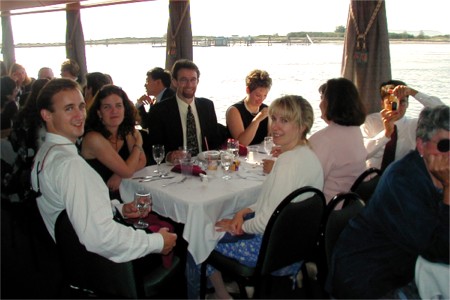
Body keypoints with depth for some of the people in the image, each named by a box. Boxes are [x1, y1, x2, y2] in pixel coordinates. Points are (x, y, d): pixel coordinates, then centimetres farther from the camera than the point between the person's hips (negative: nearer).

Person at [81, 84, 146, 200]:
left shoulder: (129, 132, 0)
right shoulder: (94, 138, -19)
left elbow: (142, 161, 4)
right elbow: (127, 171, -19)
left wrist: (119, 175, -14)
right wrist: (138, 144, -5)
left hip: (118, 196, 6)